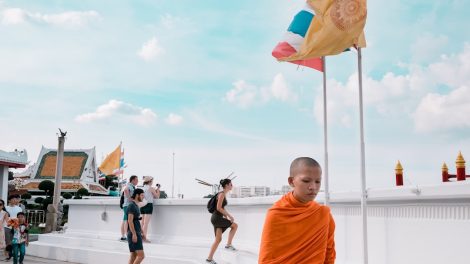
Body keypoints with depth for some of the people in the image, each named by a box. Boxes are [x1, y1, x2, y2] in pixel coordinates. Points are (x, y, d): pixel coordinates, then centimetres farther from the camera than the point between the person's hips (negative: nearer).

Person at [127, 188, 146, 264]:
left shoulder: (135, 206, 18)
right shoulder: (131, 205, -13)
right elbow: (130, 221, -20)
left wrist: (142, 233, 21)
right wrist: (134, 234, -24)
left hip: (137, 233, 10)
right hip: (134, 234, -10)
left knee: (134, 256, 9)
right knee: (141, 255, -13)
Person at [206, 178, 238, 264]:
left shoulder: (224, 194, 16)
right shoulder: (222, 194, -12)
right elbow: (218, 208, -19)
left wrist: (226, 217, 18)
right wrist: (229, 215, -15)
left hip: (217, 218, 9)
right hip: (216, 218, -9)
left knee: (218, 239, 8)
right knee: (235, 225, -3)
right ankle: (228, 244, 3)